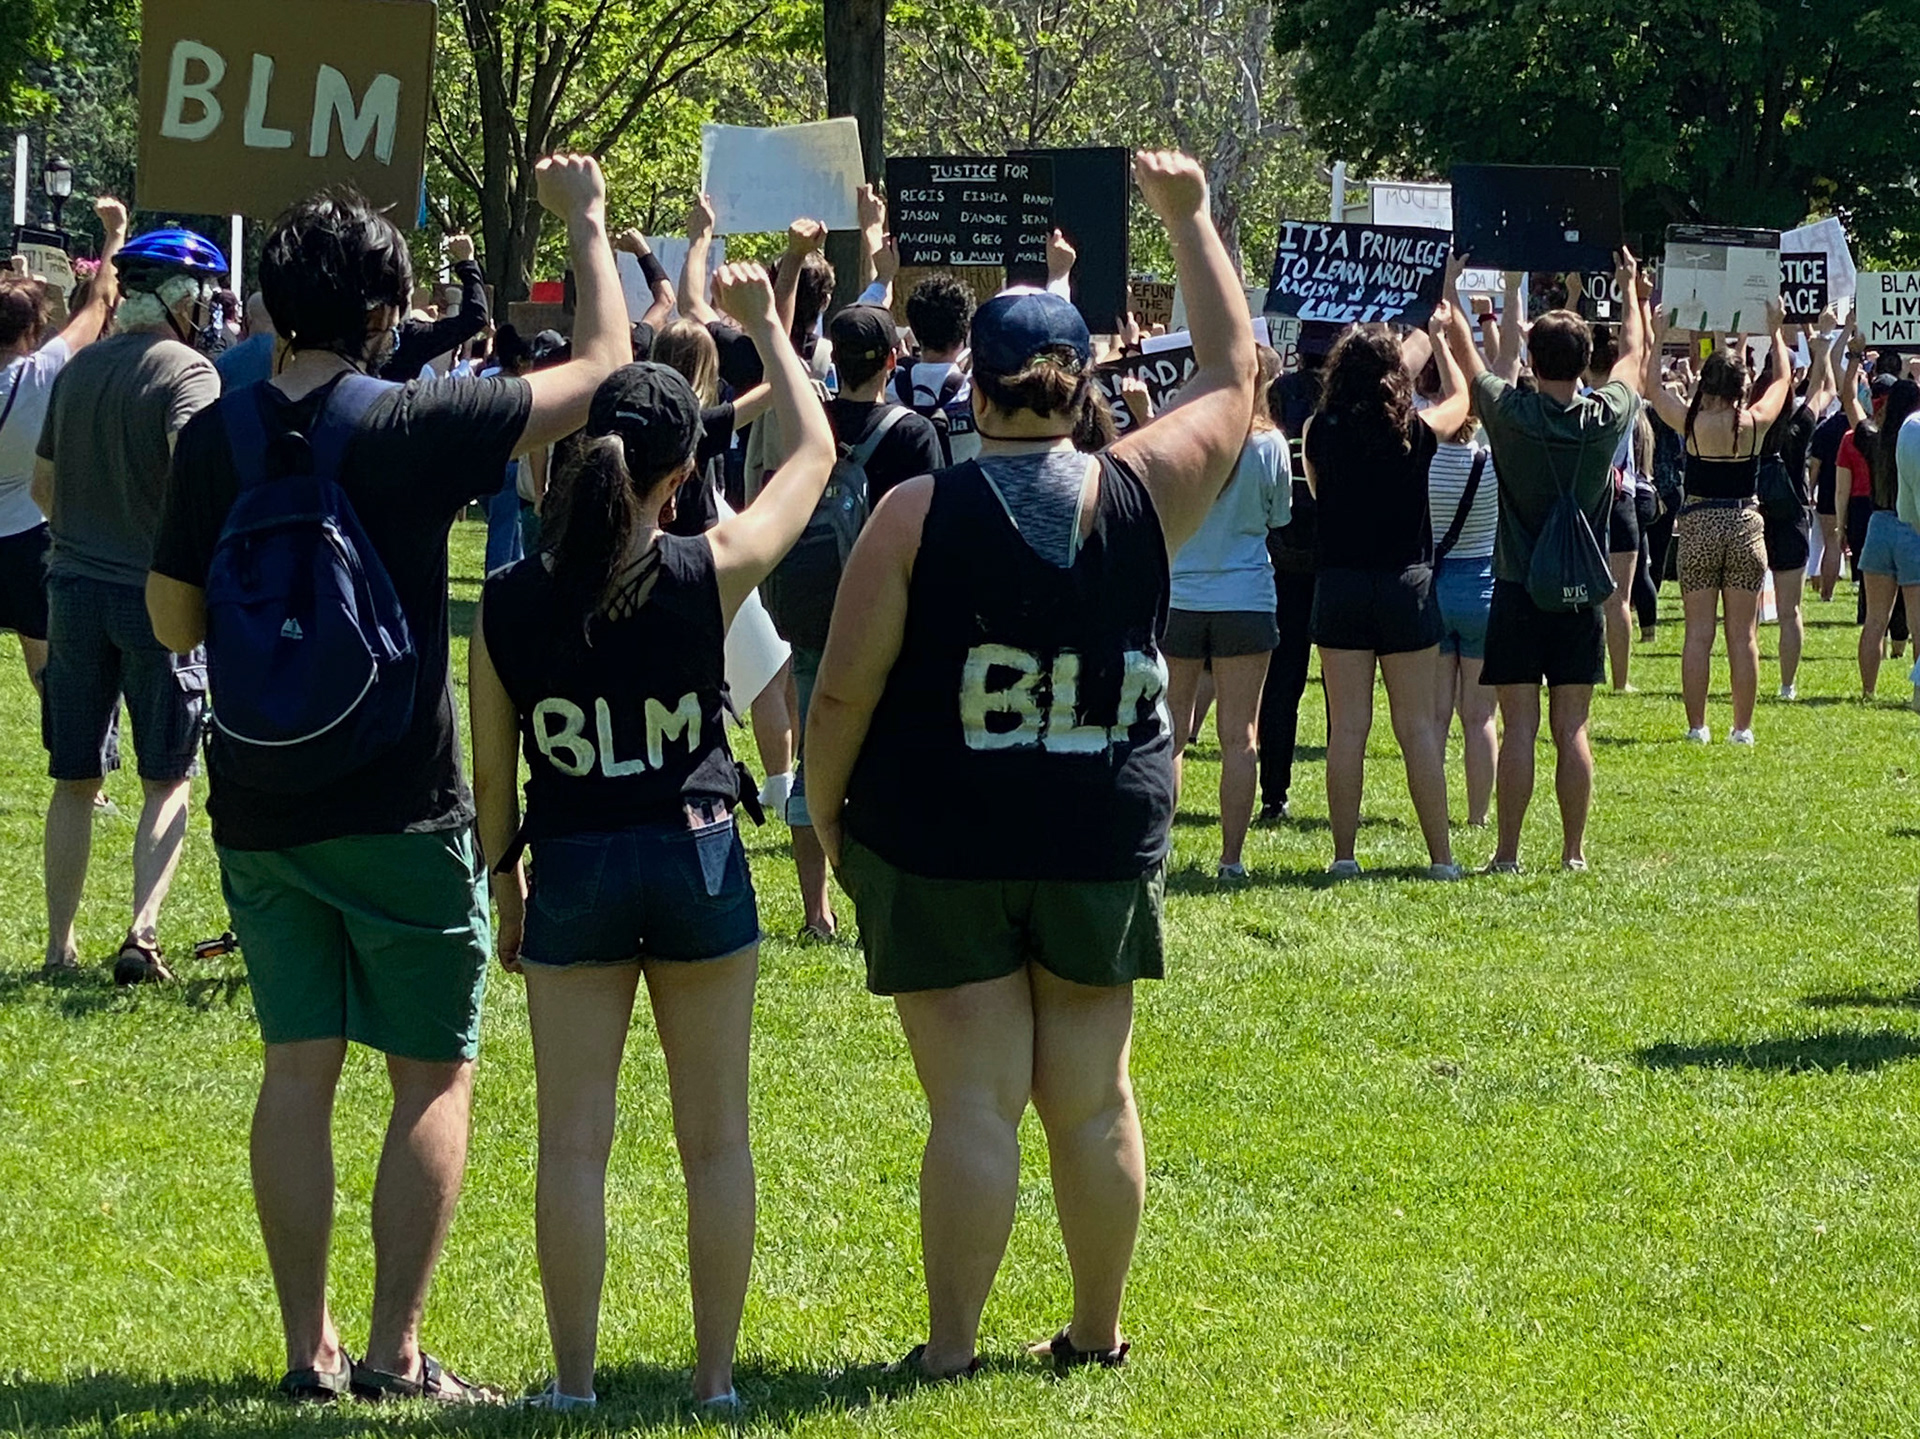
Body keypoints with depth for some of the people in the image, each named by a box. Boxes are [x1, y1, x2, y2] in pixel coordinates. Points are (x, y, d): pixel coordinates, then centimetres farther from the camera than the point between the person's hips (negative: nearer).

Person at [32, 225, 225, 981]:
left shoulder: (77, 369, 10)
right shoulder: (185, 371, -10)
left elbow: (42, 485, 17)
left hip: (75, 587, 5)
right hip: (154, 597, -5)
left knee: (75, 780, 11)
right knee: (166, 780, 5)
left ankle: (59, 946, 11)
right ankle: (142, 933, -8)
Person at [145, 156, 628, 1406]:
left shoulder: (217, 441, -3)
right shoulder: (412, 426, -14)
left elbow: (175, 621, 6)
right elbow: (602, 367, -5)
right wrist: (587, 220, 7)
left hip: (260, 810, 4)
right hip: (399, 809, -4)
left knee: (298, 1069, 10)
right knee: (435, 1077, 6)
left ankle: (310, 1350, 10)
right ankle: (396, 1353, 3)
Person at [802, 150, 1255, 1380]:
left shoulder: (920, 516, -11)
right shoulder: (1143, 493, -4)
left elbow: (845, 691, -9)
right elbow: (1233, 370, 13)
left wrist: (826, 815, 6)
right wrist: (1191, 221, 22)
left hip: (939, 849, -2)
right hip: (1103, 843, 2)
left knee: (976, 1102, -1)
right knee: (1092, 1097, 13)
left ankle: (951, 1347, 2)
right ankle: (1097, 1332, 22)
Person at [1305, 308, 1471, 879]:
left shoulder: (1321, 431, -5)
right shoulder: (1416, 430, -7)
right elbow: (1459, 398, 15)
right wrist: (1438, 336, 30)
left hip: (1339, 589, 1)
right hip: (1406, 585, -1)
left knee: (1347, 725, 4)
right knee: (1417, 725, 3)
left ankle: (1344, 854, 3)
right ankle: (1440, 855, 4)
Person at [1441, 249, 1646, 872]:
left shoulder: (1508, 412, -10)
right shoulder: (1606, 418, -3)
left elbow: (1463, 353, 7)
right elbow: (1634, 354, 17)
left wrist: (1449, 291, 23)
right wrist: (1631, 292, 33)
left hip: (1518, 593, -2)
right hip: (1581, 595, 2)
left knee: (1518, 729, -2)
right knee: (1572, 729, 5)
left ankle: (1507, 853, -2)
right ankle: (1574, 851, 7)